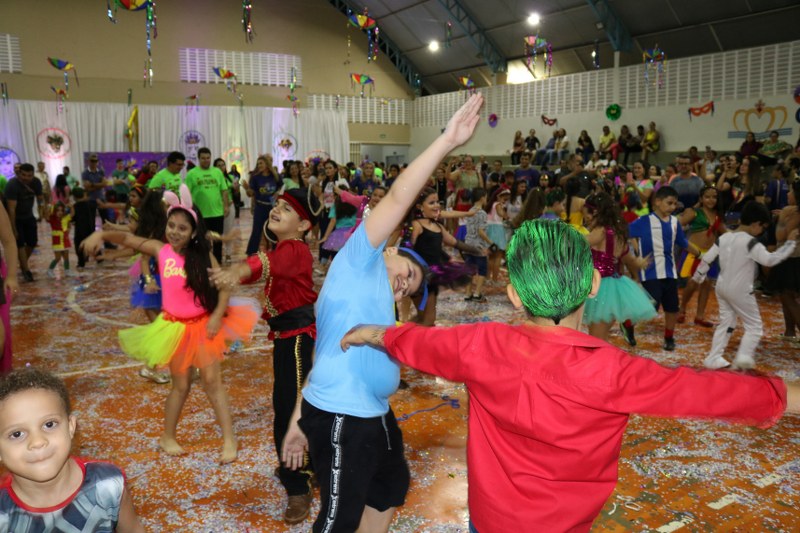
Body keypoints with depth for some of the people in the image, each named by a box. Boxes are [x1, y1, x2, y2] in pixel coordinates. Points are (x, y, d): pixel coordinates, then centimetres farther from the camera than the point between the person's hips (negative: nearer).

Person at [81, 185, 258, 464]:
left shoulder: (203, 256, -10)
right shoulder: (161, 250, -5)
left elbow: (224, 286, -13)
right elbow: (127, 238, 1)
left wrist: (217, 316, -23)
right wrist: (101, 234, -16)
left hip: (202, 324, -1)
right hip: (174, 326, 1)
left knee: (212, 380, 2)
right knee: (181, 384, 10)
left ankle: (229, 438, 11)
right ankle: (168, 437, 31)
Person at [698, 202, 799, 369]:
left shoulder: (724, 237, 3)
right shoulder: (751, 242, -19)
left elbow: (707, 258, 7)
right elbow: (770, 260, -26)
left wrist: (697, 277, 19)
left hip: (722, 287, 7)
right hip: (740, 290, -7)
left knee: (726, 323, 18)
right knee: (755, 326, 6)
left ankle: (713, 358, 17)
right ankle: (743, 356, -11)